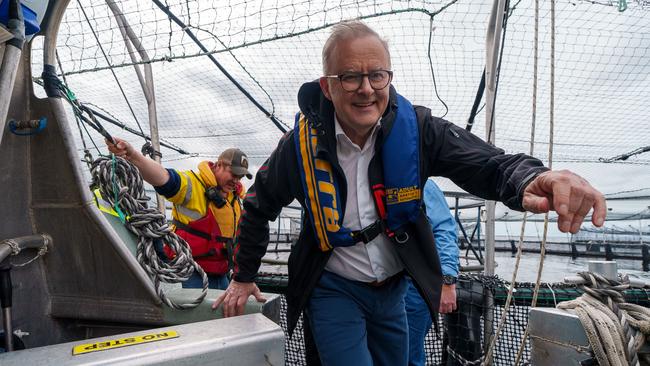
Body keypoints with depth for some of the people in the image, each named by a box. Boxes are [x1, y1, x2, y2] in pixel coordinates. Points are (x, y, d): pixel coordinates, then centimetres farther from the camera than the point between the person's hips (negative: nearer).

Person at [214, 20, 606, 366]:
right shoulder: (302, 143, -18)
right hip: (334, 290, -3)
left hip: (394, 288, 3)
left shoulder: (415, 129, -17)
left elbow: (484, 161, -27)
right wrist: (243, 276, 3)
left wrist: (530, 180, -51)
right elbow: (259, 206, -4)